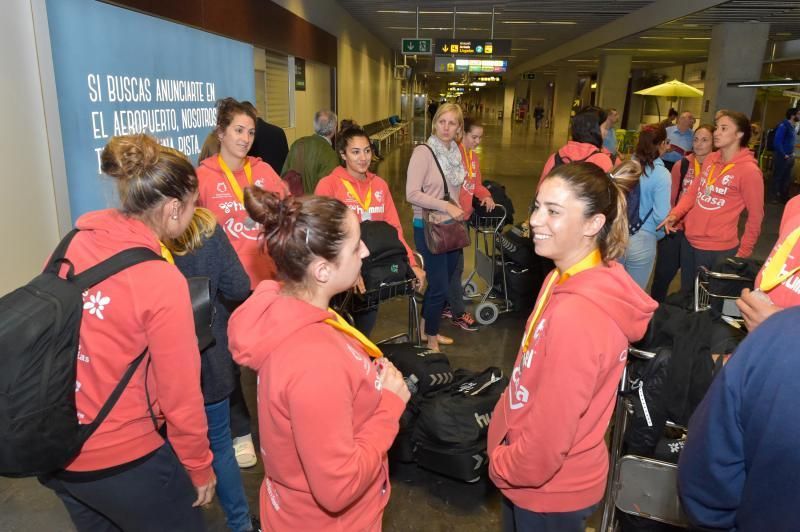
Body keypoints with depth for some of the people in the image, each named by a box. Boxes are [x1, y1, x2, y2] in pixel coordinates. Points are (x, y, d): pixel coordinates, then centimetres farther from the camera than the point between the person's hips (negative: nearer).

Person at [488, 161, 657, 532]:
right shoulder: (568, 280, -3)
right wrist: (507, 458, 11)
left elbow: (549, 438, -28)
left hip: (551, 490, -8)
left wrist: (501, 465, -10)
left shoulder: (577, 313, -34)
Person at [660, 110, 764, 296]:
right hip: (690, 241, 6)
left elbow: (755, 216, -10)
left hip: (718, 249, -6)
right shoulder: (711, 159, 4)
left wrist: (743, 253, -5)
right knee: (685, 294, 21)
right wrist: (675, 214, -7)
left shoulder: (749, 170, -16)